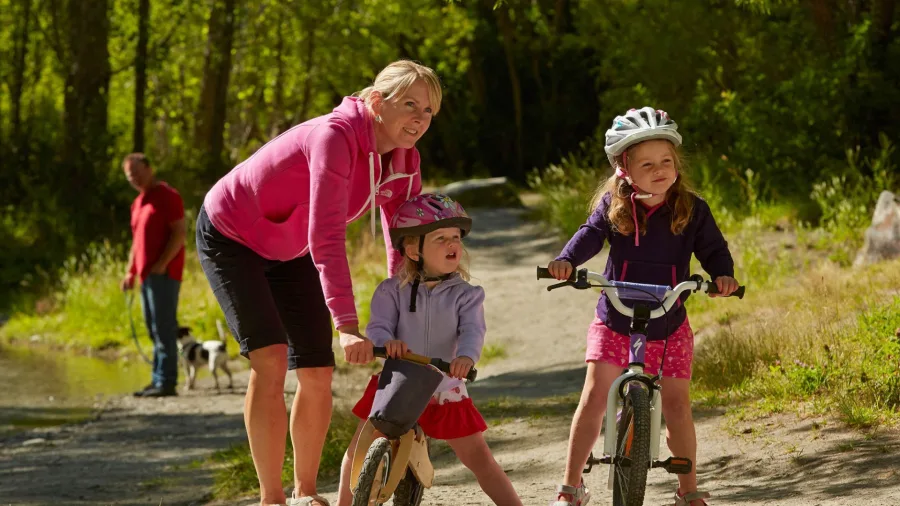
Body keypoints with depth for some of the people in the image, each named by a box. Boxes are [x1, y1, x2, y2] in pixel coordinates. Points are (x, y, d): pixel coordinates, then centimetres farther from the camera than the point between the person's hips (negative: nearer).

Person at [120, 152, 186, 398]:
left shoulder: (167, 196, -7)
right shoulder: (138, 203, 20)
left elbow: (179, 234, -13)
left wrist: (162, 264, -19)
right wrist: (131, 271, 16)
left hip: (163, 273, -9)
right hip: (147, 275, 9)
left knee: (164, 328, -12)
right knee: (154, 329, 9)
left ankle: (166, 382, -14)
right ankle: (158, 380, 12)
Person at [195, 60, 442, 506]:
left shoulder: (403, 160, -12)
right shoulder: (335, 136, -35)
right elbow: (327, 236, -43)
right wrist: (347, 326, -49)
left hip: (290, 250, 7)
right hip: (229, 237, -7)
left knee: (317, 375, 1)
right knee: (270, 358, -22)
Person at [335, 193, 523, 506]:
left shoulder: (465, 295, -6)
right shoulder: (392, 291, -6)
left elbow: (472, 330, -20)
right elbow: (378, 326, -15)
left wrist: (466, 356, -43)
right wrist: (386, 341, -40)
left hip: (445, 390, -1)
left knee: (478, 457, -2)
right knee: (359, 452, 6)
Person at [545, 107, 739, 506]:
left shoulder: (691, 209, -6)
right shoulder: (613, 206, -6)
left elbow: (713, 248, -3)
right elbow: (590, 235, -11)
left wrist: (723, 275, -24)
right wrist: (566, 260, -30)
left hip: (669, 327, 0)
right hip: (614, 323, 0)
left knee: (677, 407, 2)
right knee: (593, 400, -7)